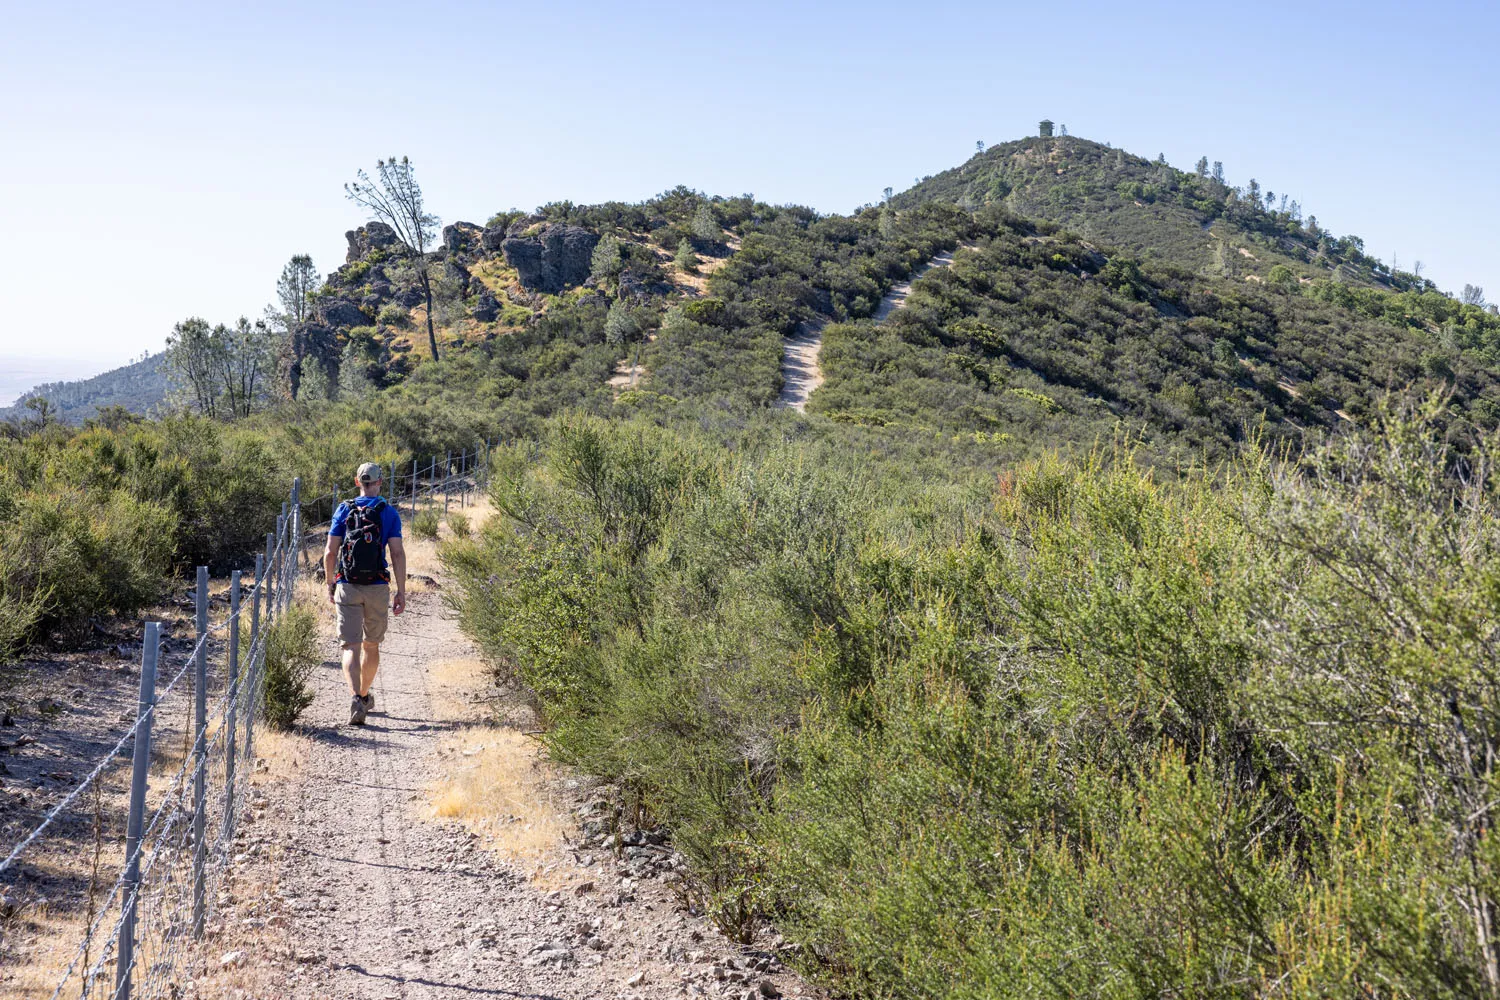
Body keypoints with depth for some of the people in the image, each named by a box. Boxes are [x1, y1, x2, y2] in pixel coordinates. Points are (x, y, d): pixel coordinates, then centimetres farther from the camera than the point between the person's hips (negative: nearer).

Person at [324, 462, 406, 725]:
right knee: (371, 645, 17)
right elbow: (398, 553, -7)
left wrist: (330, 585, 12)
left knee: (351, 647, -4)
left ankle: (356, 698, -23)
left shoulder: (344, 510, 2)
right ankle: (365, 696, 32)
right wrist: (401, 592, -3)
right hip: (377, 588, 0)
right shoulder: (389, 513, -1)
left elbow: (330, 551, 0)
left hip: (347, 587, 0)